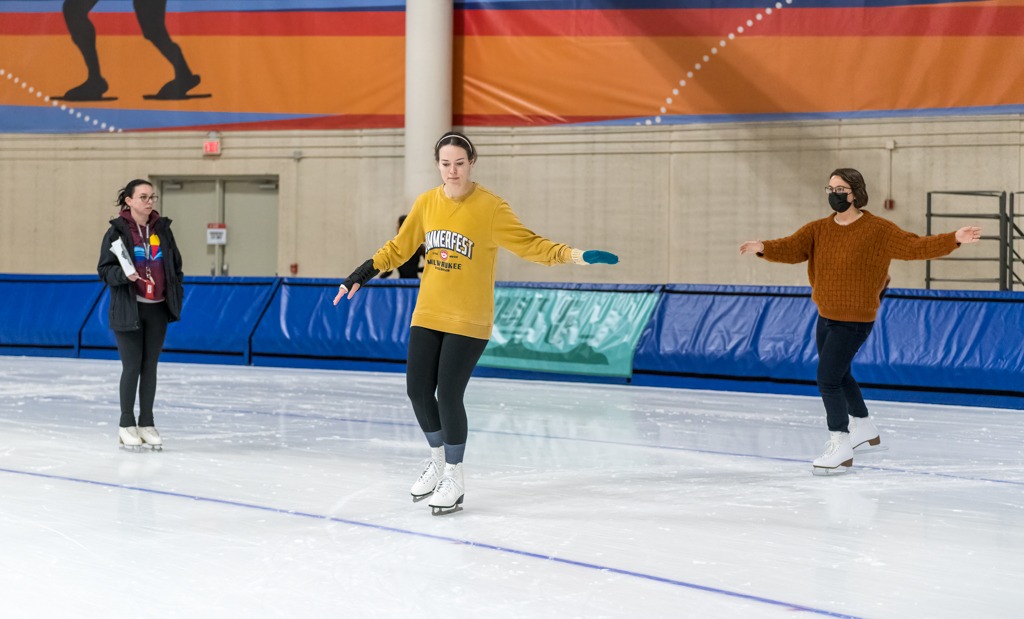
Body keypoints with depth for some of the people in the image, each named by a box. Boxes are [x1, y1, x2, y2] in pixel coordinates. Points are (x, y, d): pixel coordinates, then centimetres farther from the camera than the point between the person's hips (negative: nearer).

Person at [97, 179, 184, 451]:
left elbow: (175, 265, 14)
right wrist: (123, 274, -24)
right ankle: (126, 425, 10)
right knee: (132, 367, -2)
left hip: (157, 309, 4)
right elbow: (104, 269, -5)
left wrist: (176, 295, 6)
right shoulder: (117, 231, -6)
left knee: (150, 367, 9)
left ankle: (147, 423, 16)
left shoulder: (162, 229, 6)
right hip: (128, 309, -4)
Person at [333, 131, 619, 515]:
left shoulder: (490, 207, -11)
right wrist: (363, 274, 6)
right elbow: (399, 248, 12)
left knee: (449, 394, -7)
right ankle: (438, 457, 33)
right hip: (427, 316, 5)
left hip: (469, 320, -5)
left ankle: (454, 476, 14)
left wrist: (574, 255, -21)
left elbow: (529, 244, -10)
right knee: (418, 390, 6)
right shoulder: (426, 203, 2)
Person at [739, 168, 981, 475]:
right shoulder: (818, 229, 1)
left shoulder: (878, 230, -12)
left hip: (854, 321, -7)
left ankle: (841, 446, -6)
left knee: (827, 380, -15)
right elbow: (792, 248, -12)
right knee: (839, 375, 24)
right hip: (826, 316, 7)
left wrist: (954, 239, -25)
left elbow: (915, 246, -14)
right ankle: (863, 428, 46)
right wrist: (763, 248, -32)